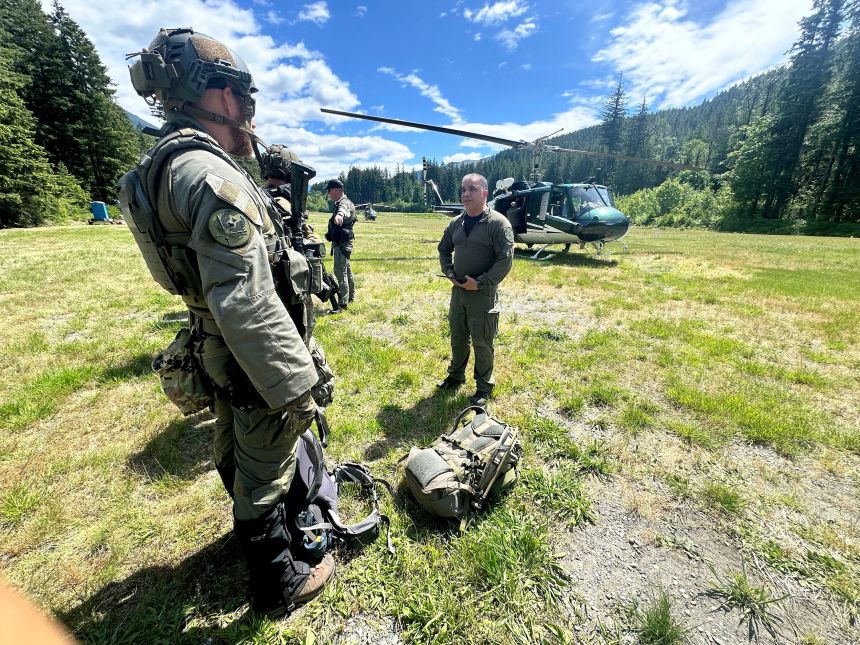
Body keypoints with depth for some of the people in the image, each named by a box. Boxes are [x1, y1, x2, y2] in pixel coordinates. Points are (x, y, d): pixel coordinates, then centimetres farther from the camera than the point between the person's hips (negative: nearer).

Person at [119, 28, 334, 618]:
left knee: (237, 452, 28)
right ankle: (278, 585, 34)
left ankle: (255, 528, 56)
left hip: (217, 348, 10)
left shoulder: (166, 163, 10)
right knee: (265, 472, 9)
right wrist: (296, 389, -26)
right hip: (252, 358, -10)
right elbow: (247, 303, -31)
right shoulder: (210, 174, -24)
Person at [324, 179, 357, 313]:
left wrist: (339, 214, -64)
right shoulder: (338, 203, 14)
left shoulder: (344, 203, -17)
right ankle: (351, 296, 32)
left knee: (340, 271, -13)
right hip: (340, 242, 11)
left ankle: (343, 303, -10)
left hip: (342, 243, -11)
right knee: (346, 269, 18)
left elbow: (344, 210, -43)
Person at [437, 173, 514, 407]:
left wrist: (480, 283, -19)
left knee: (482, 342, 4)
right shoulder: (456, 223, 8)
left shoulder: (498, 223, -11)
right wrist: (449, 272, 3)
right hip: (458, 290, 6)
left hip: (483, 293, -6)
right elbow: (444, 250, 20)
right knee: (457, 337, 17)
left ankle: (484, 387, 22)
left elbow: (505, 259, -15)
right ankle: (456, 375, 37)